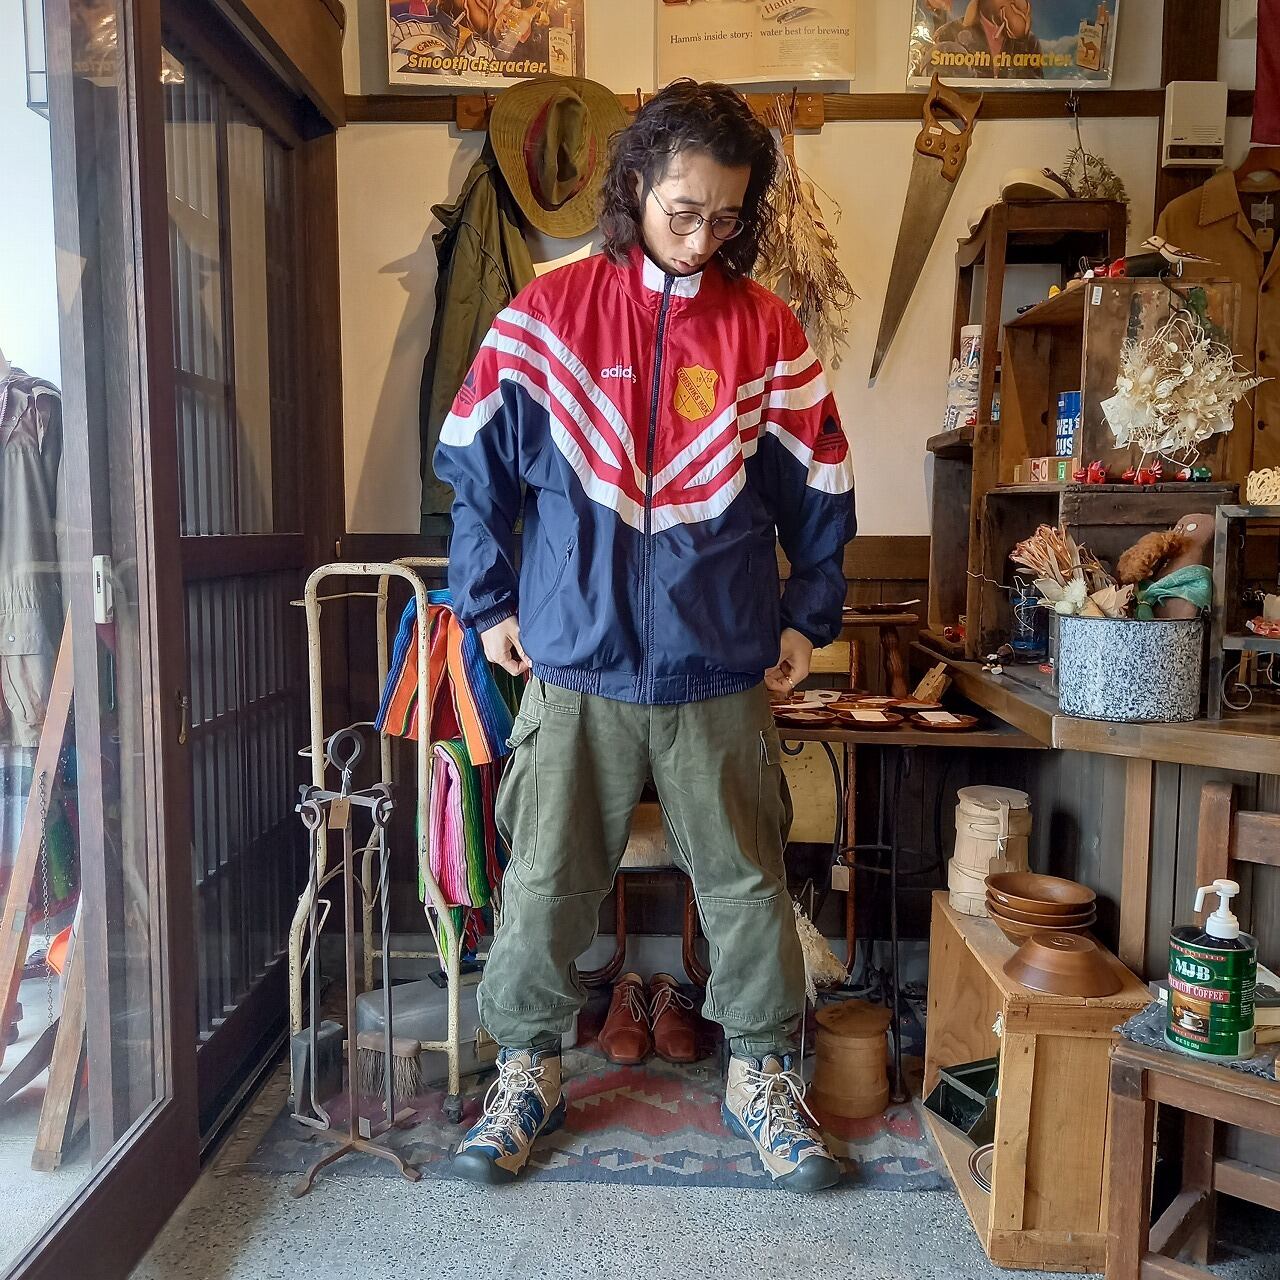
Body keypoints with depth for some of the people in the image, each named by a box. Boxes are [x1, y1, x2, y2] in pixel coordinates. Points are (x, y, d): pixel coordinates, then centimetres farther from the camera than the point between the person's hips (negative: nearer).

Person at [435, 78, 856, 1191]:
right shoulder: (549, 314, 0)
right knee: (546, 884, 8)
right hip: (577, 664, 0)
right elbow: (476, 467, 6)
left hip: (722, 672, 1)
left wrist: (807, 618, 9)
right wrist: (490, 604, 5)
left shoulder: (767, 331, 3)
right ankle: (527, 1072, 30)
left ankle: (763, 1075, 31)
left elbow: (818, 491, 11)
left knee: (749, 883, 10)